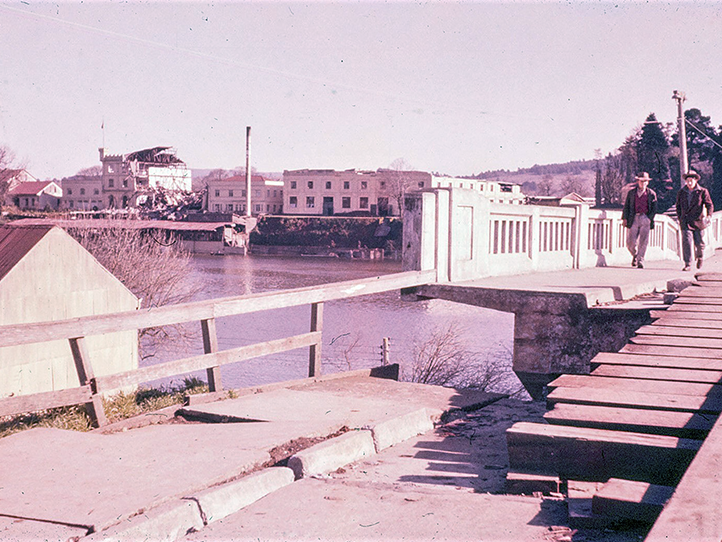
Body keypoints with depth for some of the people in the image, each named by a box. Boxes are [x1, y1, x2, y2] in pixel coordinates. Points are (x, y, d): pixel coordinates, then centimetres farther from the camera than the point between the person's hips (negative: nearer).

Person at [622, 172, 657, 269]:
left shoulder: (651, 194, 10)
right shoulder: (631, 192, 14)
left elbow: (654, 208, 8)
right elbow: (626, 206, 13)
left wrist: (649, 218, -6)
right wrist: (625, 218, 1)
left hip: (645, 219, -1)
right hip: (633, 219, 1)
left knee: (643, 241, -7)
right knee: (631, 242, -3)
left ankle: (640, 261, 1)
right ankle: (635, 255, 26)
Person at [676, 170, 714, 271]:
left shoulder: (702, 191, 2)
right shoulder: (681, 193, 9)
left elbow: (709, 205, 1)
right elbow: (678, 206, 20)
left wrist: (709, 215, -15)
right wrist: (679, 217, 11)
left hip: (698, 221, -1)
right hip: (685, 221, 1)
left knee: (699, 242, 3)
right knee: (686, 241, -12)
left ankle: (700, 257, 35)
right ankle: (687, 264, -10)